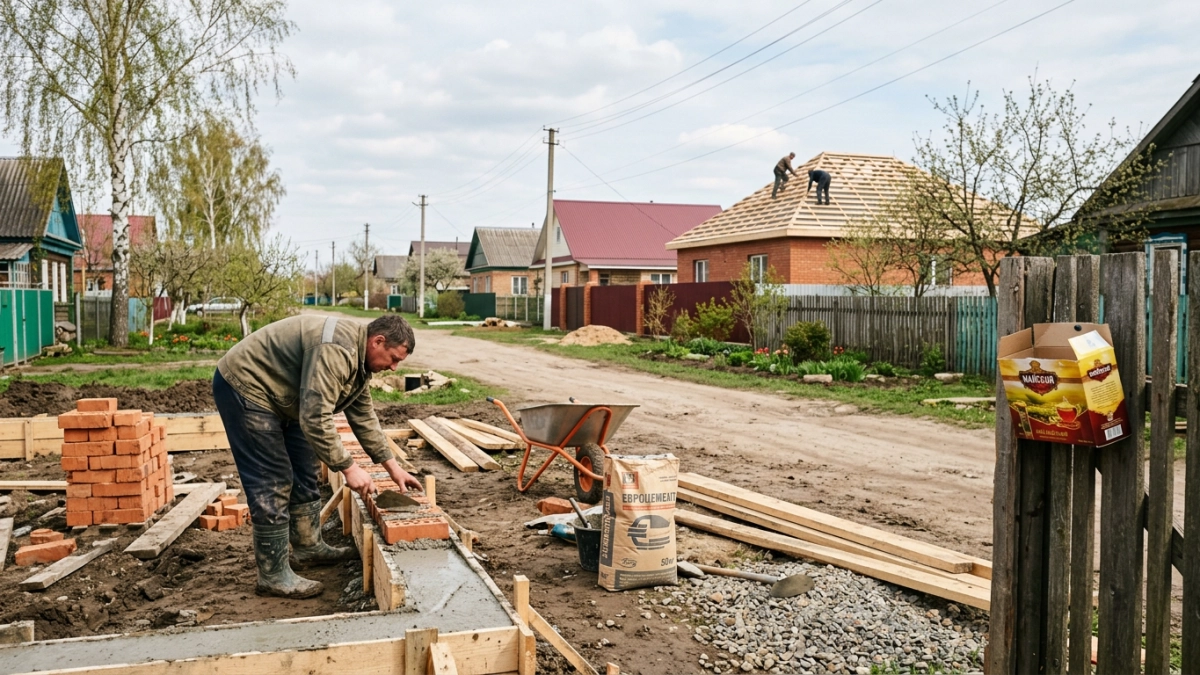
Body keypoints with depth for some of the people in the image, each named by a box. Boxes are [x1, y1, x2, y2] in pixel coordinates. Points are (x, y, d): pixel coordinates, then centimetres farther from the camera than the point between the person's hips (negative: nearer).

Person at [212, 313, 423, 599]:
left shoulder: (359, 358, 3)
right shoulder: (335, 350, -30)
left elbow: (364, 416, 11)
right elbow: (315, 420, -33)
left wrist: (392, 467, 10)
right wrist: (349, 468, -27)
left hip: (278, 396, 11)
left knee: (303, 471, 14)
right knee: (273, 483, -10)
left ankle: (308, 547, 27)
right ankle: (273, 576, -1)